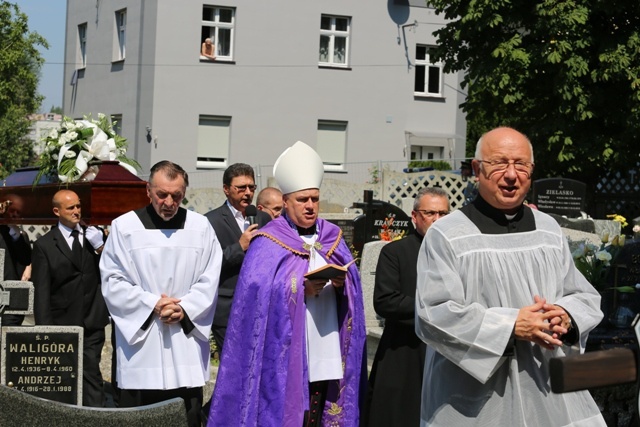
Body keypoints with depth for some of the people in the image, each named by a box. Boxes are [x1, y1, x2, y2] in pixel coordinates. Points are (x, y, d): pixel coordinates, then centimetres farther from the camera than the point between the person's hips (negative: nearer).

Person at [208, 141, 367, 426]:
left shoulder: (332, 238, 13)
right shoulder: (268, 243, -2)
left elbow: (353, 283, 11)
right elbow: (257, 291, -12)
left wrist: (342, 284, -11)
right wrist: (301, 288, -21)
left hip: (326, 352, 5)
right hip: (284, 353, -4)